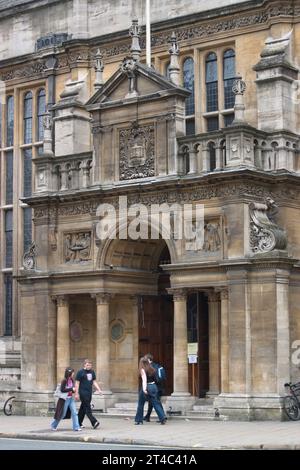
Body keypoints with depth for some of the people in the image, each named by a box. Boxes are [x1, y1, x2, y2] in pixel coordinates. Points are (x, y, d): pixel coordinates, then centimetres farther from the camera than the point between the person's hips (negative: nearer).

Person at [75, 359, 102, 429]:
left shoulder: (92, 372, 13)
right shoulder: (80, 372, -4)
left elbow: (94, 382, 18)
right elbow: (77, 383, -4)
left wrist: (99, 390, 5)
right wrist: (76, 393, -8)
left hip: (89, 392, 6)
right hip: (83, 392, -6)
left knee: (83, 407, 11)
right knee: (87, 408, -11)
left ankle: (79, 423, 18)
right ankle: (94, 422, -19)